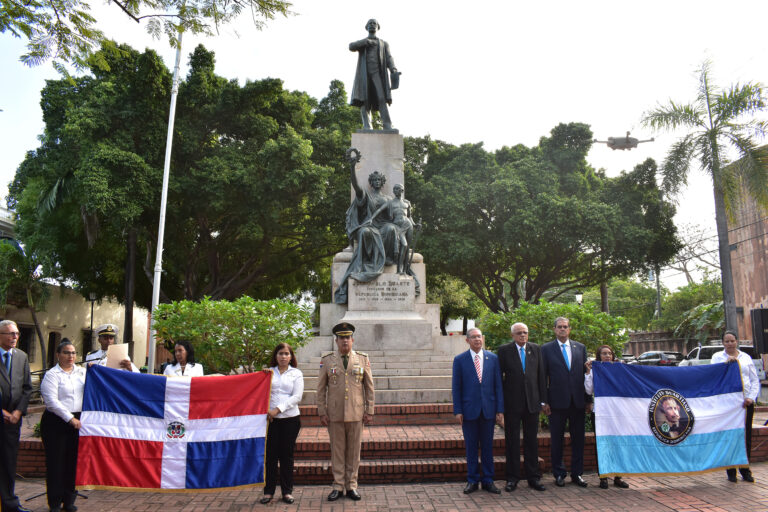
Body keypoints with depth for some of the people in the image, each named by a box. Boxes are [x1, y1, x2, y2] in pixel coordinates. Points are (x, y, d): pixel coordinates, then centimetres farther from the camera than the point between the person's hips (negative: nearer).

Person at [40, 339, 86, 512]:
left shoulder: (82, 372, 12)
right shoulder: (52, 375, -2)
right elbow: (52, 401, -10)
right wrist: (70, 418, -15)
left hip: (77, 422, 4)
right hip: (56, 422, -4)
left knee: (73, 460, 8)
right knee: (56, 462, 2)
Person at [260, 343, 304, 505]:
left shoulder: (296, 373, 7)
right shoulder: (268, 372, 10)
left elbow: (297, 397, -2)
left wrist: (278, 409, -11)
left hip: (290, 418, -1)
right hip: (271, 418, 1)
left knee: (287, 454, 4)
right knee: (271, 454, 1)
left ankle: (287, 491, 14)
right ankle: (269, 491, 13)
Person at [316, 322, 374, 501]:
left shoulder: (363, 359, 4)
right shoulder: (327, 360, 3)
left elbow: (369, 387, 6)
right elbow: (321, 389, 5)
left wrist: (369, 411, 2)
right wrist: (322, 412, 0)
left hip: (356, 414, 1)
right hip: (335, 414, 0)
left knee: (354, 450, 7)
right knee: (337, 450, 6)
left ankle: (351, 486, 19)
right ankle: (338, 486, 18)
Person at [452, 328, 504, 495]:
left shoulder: (493, 358, 4)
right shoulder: (459, 360, 0)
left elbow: (498, 385, 4)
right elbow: (456, 387, 0)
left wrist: (500, 410, -1)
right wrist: (457, 411, -6)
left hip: (488, 409, 1)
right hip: (469, 410, -1)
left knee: (488, 446, 10)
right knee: (471, 447, 7)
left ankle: (488, 480, 21)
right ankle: (472, 481, 19)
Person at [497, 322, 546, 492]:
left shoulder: (536, 349, 7)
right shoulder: (504, 350, -2)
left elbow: (541, 375, 8)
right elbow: (499, 376, -2)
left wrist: (542, 399, 4)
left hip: (532, 402, 3)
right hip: (512, 403, -2)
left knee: (532, 440, 10)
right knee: (512, 441, 6)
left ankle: (533, 477, 21)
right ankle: (512, 478, 16)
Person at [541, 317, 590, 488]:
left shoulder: (580, 348, 9)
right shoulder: (546, 349, 1)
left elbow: (585, 373, 10)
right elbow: (543, 377, -1)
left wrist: (588, 399, 5)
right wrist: (545, 401, -6)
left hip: (578, 401, 3)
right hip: (557, 402, -3)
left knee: (578, 439, 9)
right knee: (557, 440, 6)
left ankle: (577, 473, 22)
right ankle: (559, 474, 18)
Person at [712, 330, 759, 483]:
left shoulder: (746, 357, 11)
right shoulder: (718, 357, 5)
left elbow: (755, 380, 8)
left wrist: (751, 397, -5)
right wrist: (726, 363, -19)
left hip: (745, 401, 2)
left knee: (746, 436, 6)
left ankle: (745, 470, 19)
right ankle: (731, 471, 10)